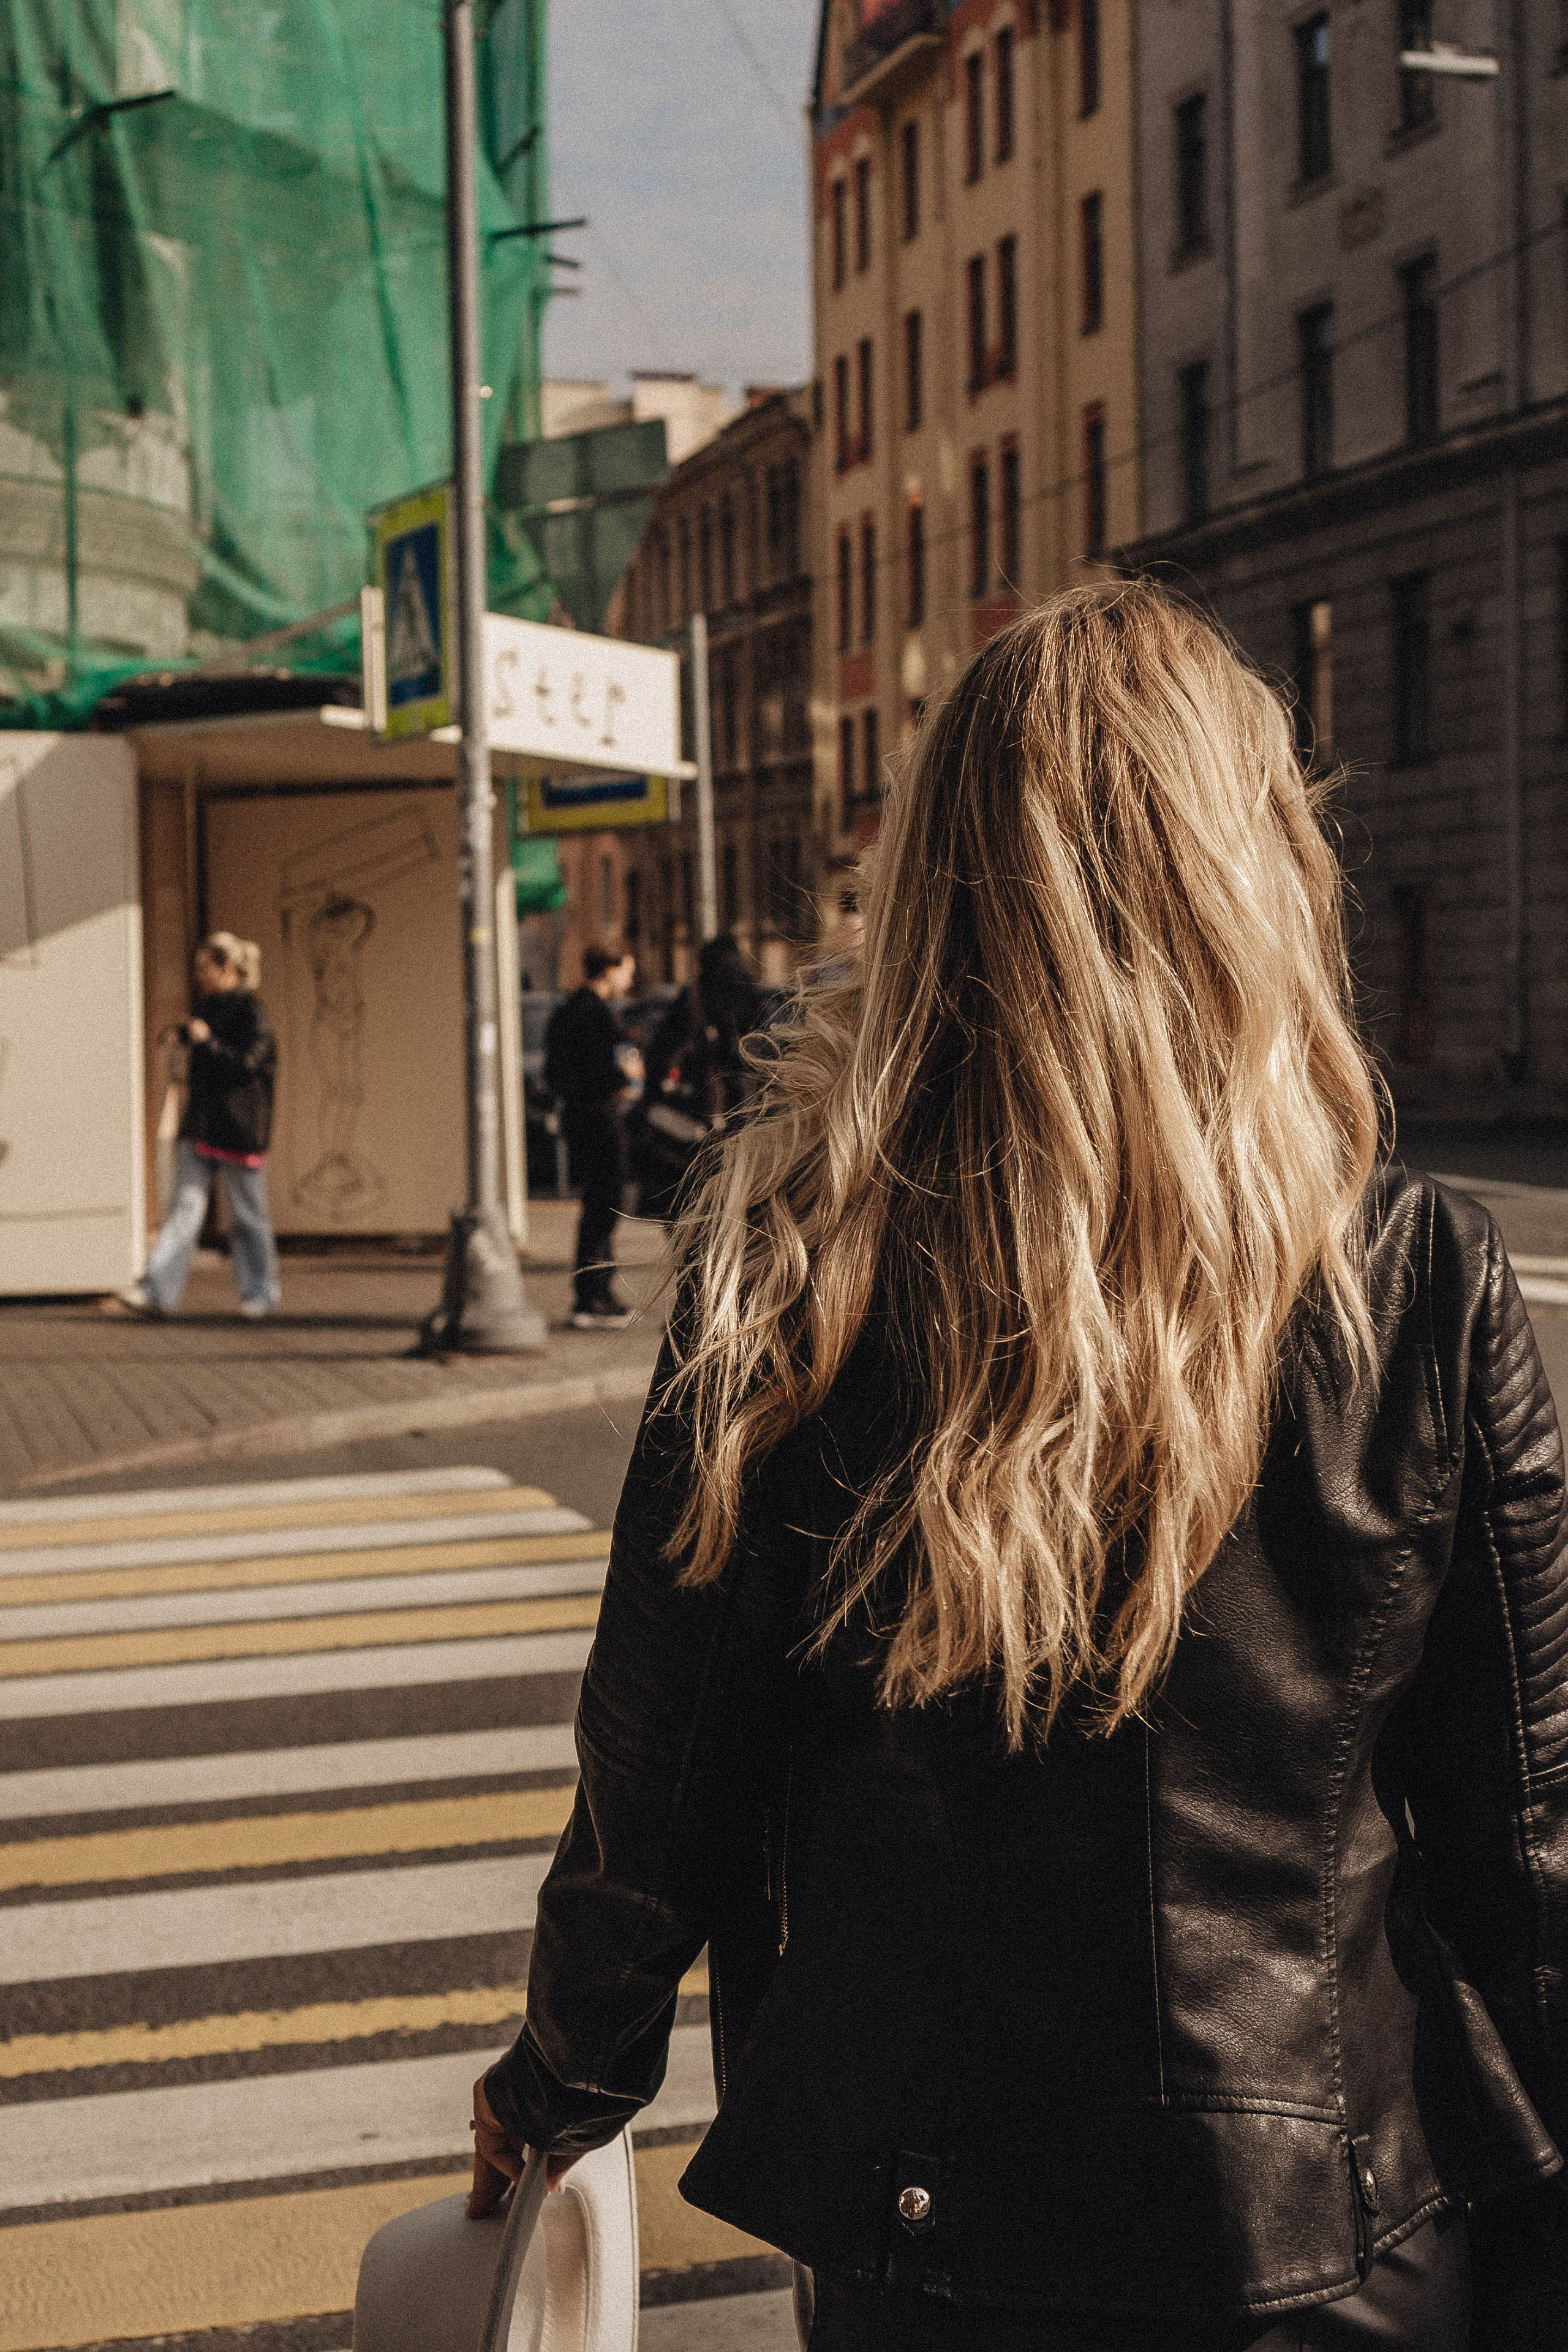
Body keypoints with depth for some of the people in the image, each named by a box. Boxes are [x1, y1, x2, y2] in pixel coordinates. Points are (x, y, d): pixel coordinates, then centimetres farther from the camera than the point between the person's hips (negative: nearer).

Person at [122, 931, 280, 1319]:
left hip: (239, 1127, -7)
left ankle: (260, 1294, 16)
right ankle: (158, 1290, -9)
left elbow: (247, 1063, -19)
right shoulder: (207, 1006, 14)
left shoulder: (251, 1011, -9)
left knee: (247, 1214, 4)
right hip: (200, 1125, 7)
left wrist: (206, 1042, -21)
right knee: (186, 1204, -2)